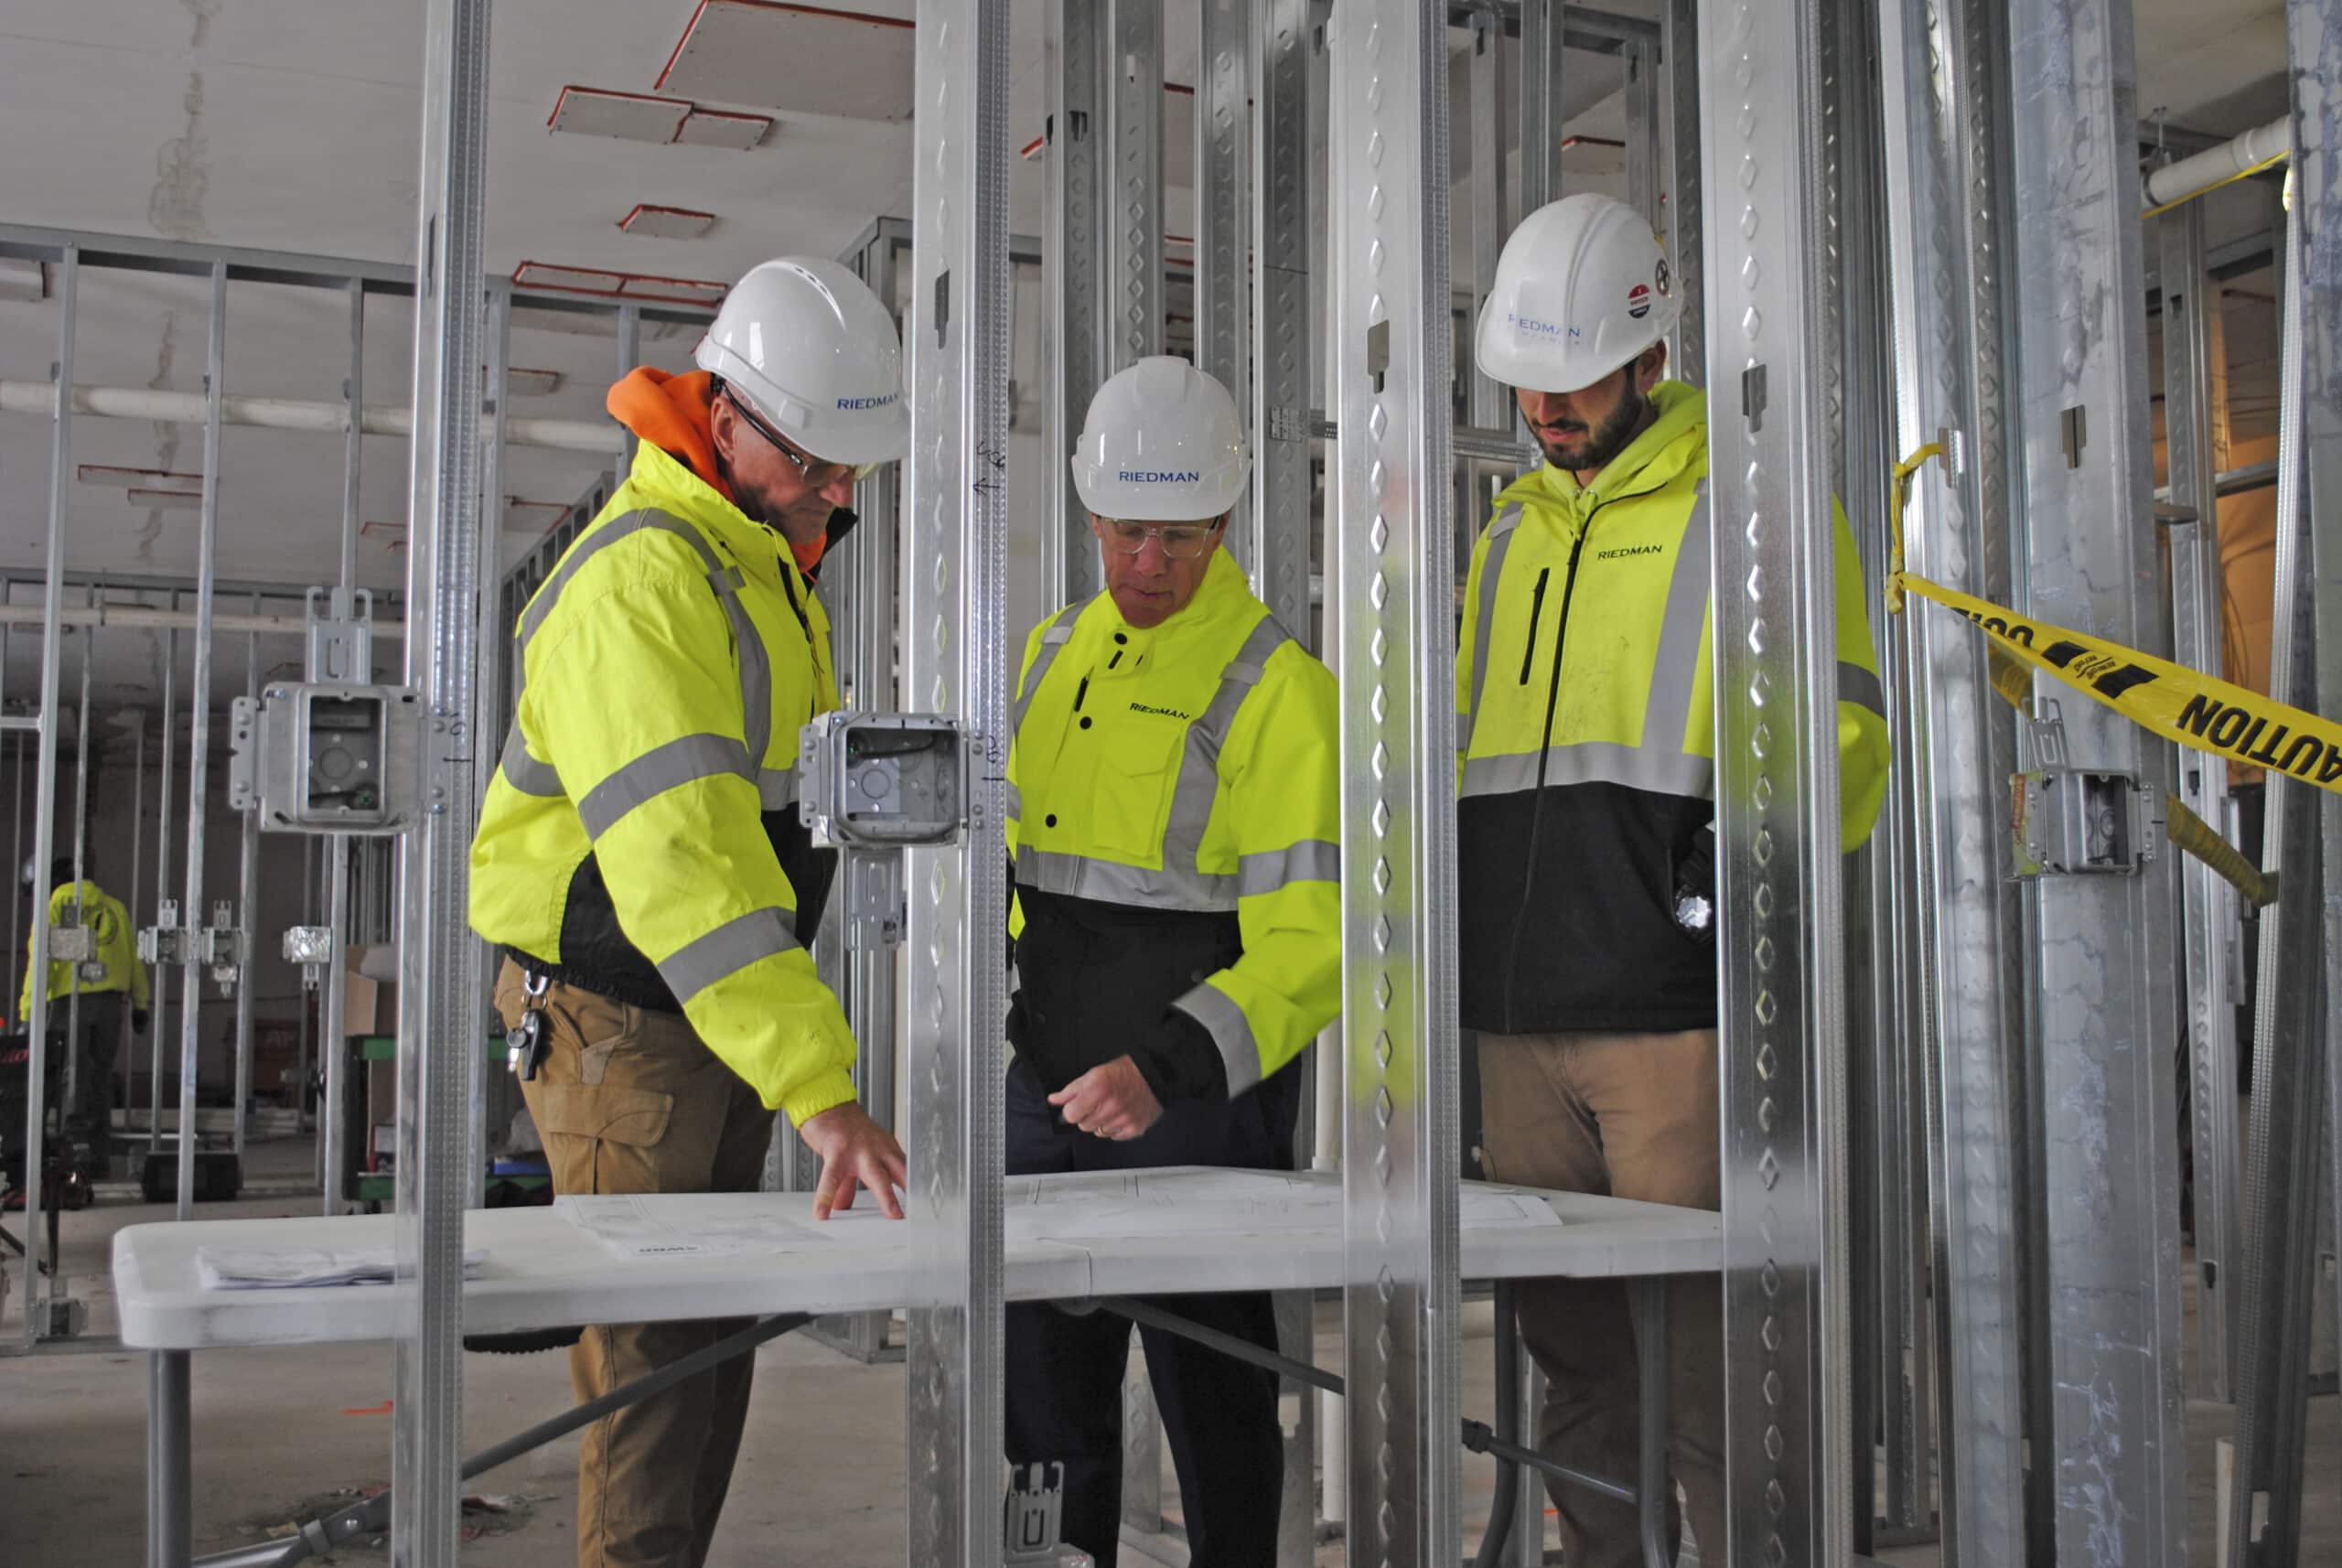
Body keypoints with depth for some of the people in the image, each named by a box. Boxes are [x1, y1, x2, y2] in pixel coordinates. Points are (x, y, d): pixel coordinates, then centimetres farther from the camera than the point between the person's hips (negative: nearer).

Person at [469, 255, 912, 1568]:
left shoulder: (767, 563, 10)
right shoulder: (642, 585, -24)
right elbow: (680, 864, -35)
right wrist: (821, 1090, -40)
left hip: (721, 1019, 9)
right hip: (620, 1026, -9)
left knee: (715, 1350, 16)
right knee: (654, 1367, -6)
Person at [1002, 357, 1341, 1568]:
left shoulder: (1276, 685, -14)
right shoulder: (1055, 652, 10)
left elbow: (1310, 942, -20)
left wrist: (1168, 1068, -31)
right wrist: (1001, 1012, 16)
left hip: (1194, 1104, -7)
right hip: (1048, 1089, 7)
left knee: (1211, 1395, 6)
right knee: (1047, 1389, 15)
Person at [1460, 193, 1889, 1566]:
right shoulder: (1513, 533, 20)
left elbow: (1838, 741, -5)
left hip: (1677, 1008, -6)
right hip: (1522, 1018, 6)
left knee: (1712, 1370, -4)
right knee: (1574, 1364, 14)